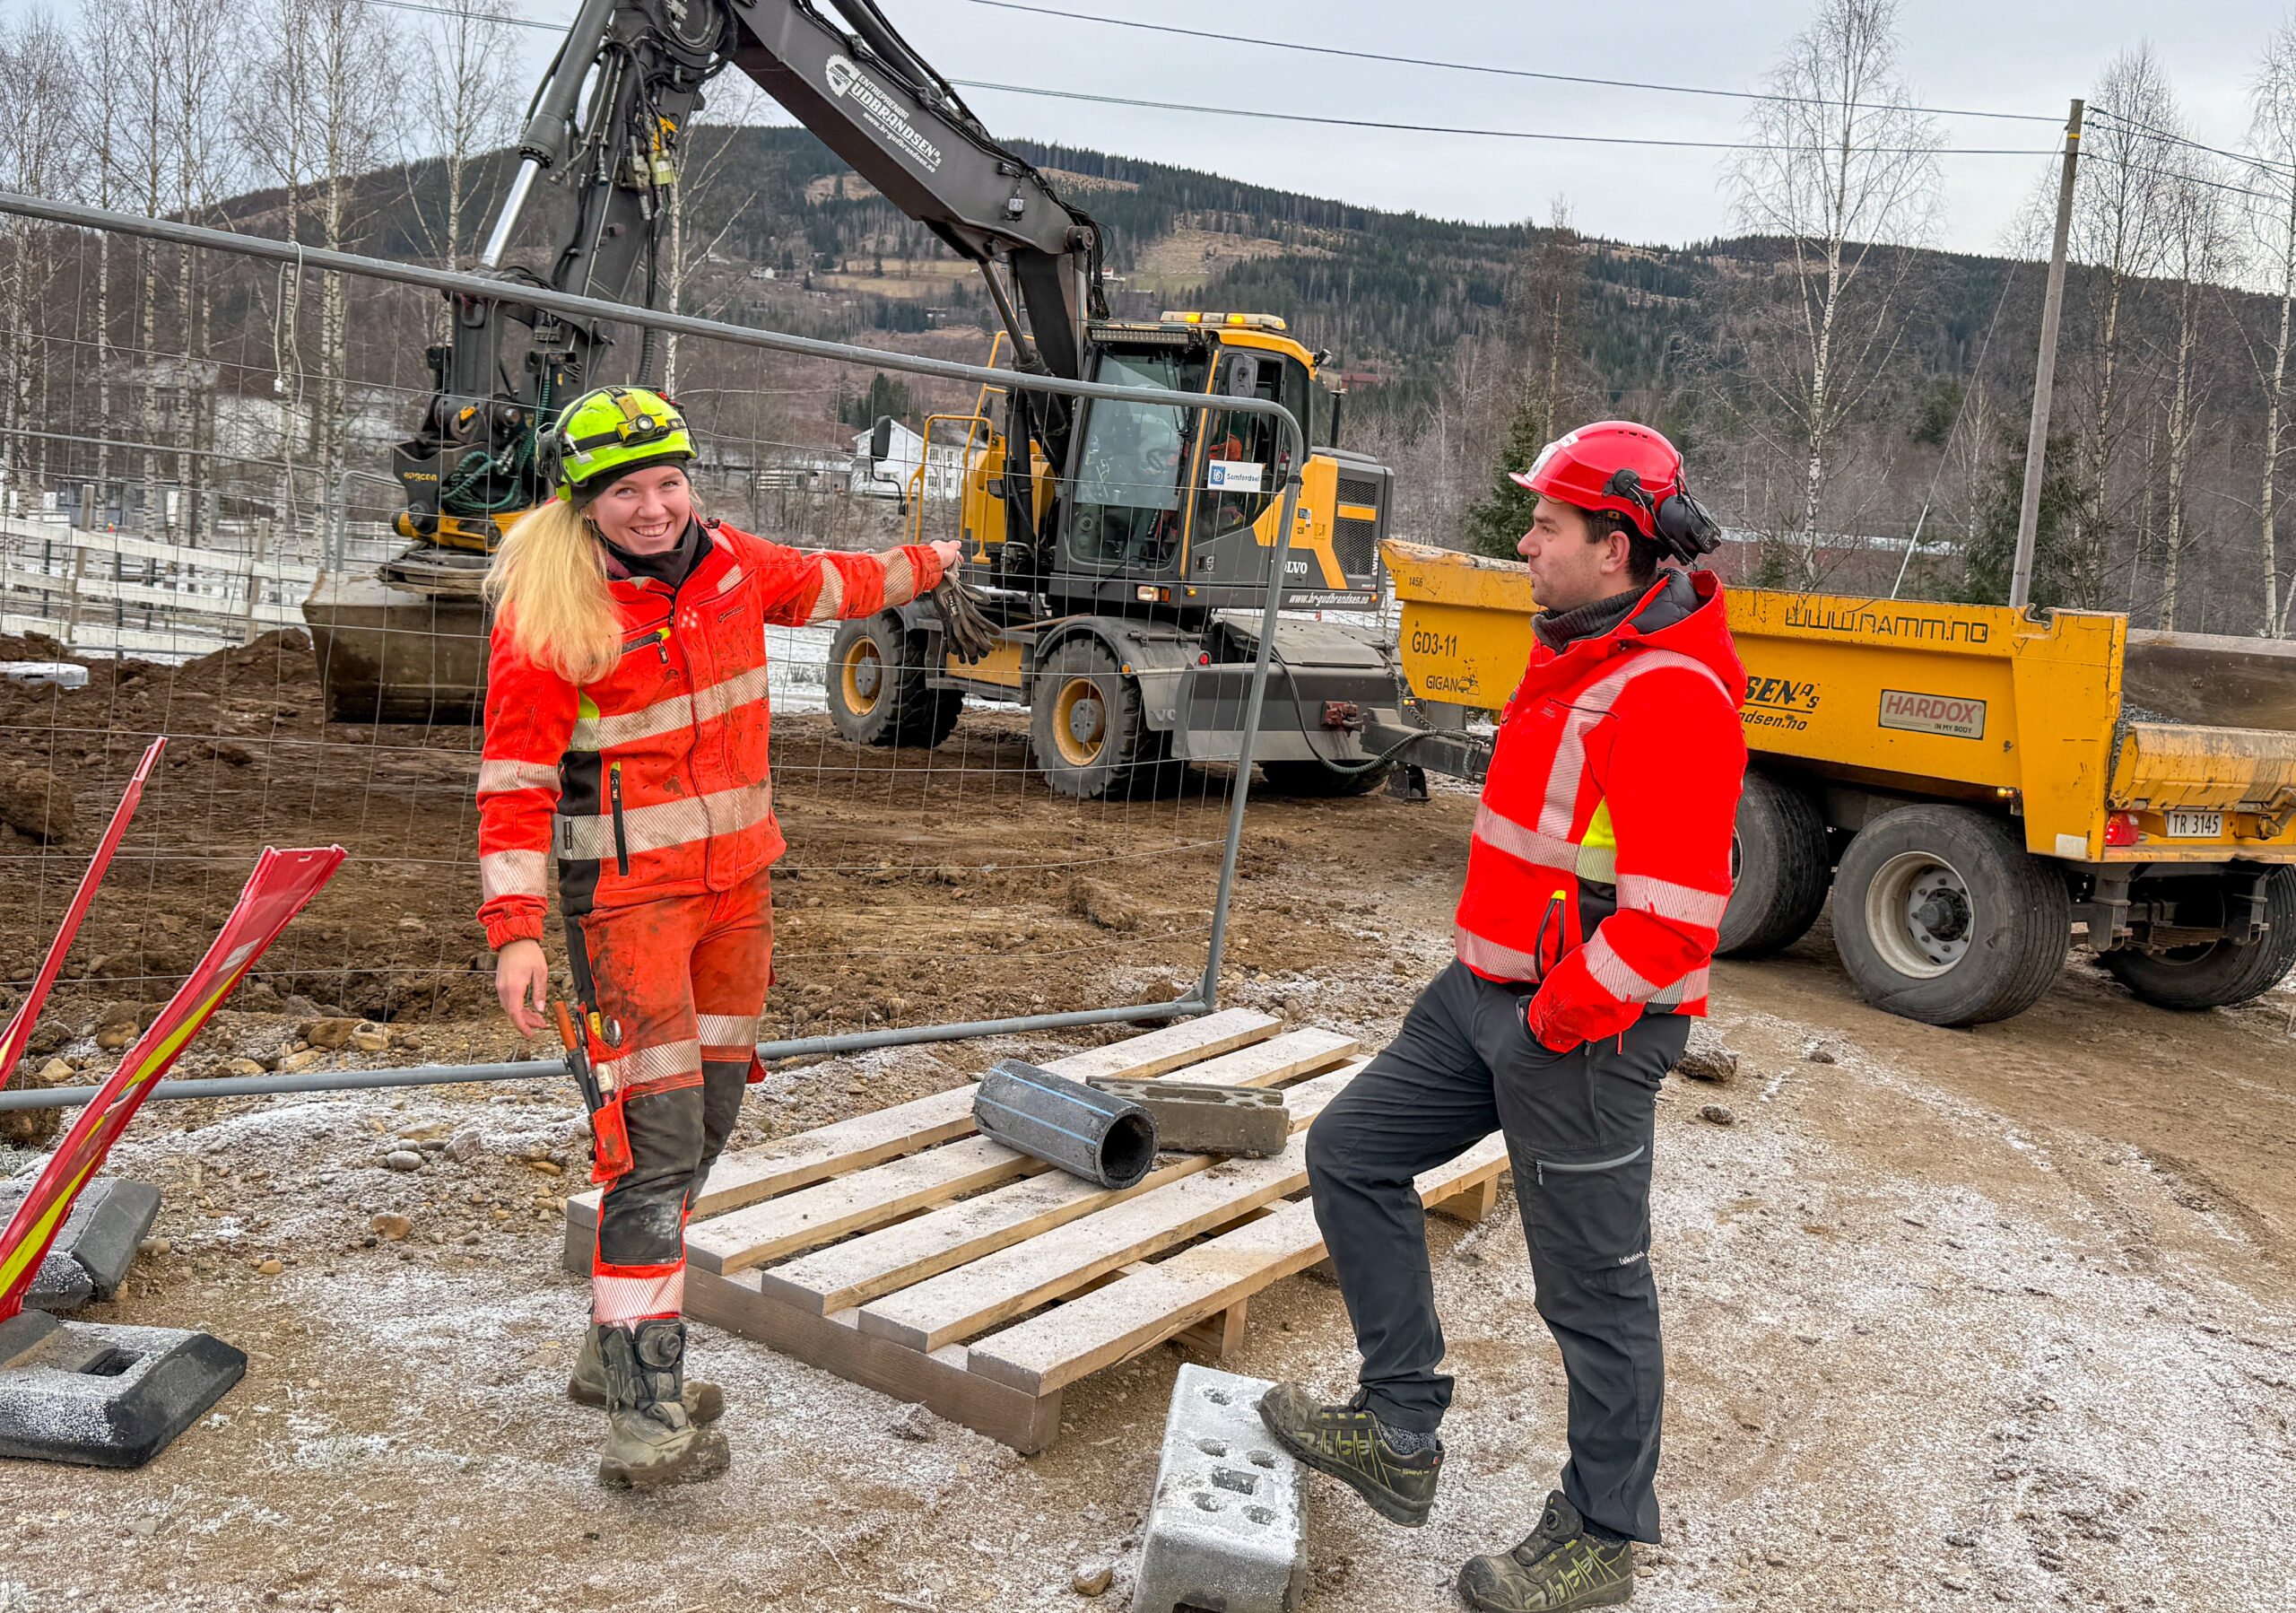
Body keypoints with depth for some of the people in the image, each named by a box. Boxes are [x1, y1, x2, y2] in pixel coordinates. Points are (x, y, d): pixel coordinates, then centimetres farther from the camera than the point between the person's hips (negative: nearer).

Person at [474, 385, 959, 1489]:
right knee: (659, 1140, -13)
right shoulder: (547, 617, -14)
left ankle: (615, 1348, 28)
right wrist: (514, 932, -22)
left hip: (736, 880, 7)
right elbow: (515, 782, -14)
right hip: (626, 894, -7)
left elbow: (822, 586, 24)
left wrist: (920, 567, 40)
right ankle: (648, 1410, -7)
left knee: (706, 1122, 13)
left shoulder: (727, 562, 3)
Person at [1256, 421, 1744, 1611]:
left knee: (1593, 1287, 5)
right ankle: (1399, 1435, 23)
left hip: (1583, 1032, -10)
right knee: (1351, 1152, 12)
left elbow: (1673, 911, -27)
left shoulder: (1671, 694, -22)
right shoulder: (1578, 655, 11)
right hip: (1487, 991, 10)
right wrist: (1493, 978, 18)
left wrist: (1559, 1021, -19)